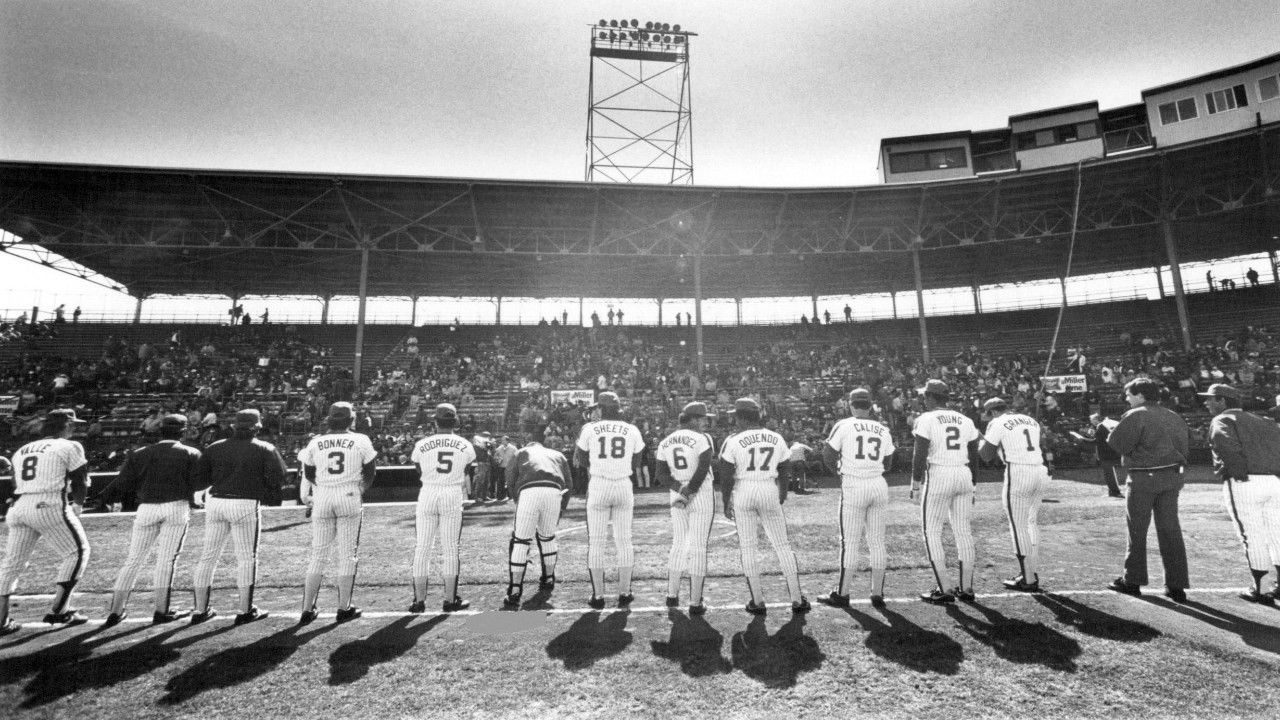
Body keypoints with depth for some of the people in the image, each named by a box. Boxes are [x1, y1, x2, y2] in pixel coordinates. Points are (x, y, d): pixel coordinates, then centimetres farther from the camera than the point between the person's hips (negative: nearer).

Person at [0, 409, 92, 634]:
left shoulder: (21, 451, 21)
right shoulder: (70, 447, 1)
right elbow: (80, 483, 4)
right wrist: (77, 507, 20)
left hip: (20, 507, 7)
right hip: (50, 507, -7)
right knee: (77, 552, 3)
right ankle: (59, 610, -1)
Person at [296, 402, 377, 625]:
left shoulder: (315, 443, 5)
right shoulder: (361, 441, -1)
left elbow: (309, 476, 11)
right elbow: (369, 475, 5)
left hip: (322, 499, 3)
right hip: (350, 498, -2)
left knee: (318, 556, 12)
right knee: (348, 556, 6)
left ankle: (307, 610, 15)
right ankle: (344, 608, 12)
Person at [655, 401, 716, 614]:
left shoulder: (665, 442, 7)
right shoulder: (702, 439, -11)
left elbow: (661, 474, 3)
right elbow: (703, 469, -21)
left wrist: (680, 488, -6)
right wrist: (691, 490, -14)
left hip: (677, 496, 6)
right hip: (701, 495, -5)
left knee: (678, 544, 19)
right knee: (698, 548, 2)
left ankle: (672, 595, 26)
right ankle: (695, 603, 8)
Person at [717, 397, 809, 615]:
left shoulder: (733, 441, -7)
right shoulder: (777, 439, 4)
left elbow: (727, 476, -7)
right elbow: (783, 473, 10)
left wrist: (726, 503, 3)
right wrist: (782, 497, 23)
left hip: (742, 492, -2)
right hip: (769, 491, 3)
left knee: (747, 547, 8)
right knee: (782, 546, 12)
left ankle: (757, 601, 13)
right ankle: (797, 600, 15)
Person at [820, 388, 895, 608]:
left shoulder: (843, 426, -5)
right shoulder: (883, 431, 8)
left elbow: (828, 457, -3)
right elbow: (887, 464, 15)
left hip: (853, 486, -4)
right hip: (879, 485, 4)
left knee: (850, 542, 2)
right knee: (877, 542, 11)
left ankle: (842, 594, 10)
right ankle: (877, 594, 18)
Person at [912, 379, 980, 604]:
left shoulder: (926, 420, -7)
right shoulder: (964, 420, 11)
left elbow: (920, 455, -12)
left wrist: (915, 482, -1)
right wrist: (971, 485, 19)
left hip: (938, 476, -6)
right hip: (964, 475, 6)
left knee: (932, 532, 4)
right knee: (963, 530, 13)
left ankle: (943, 591, 4)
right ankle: (966, 588, 20)